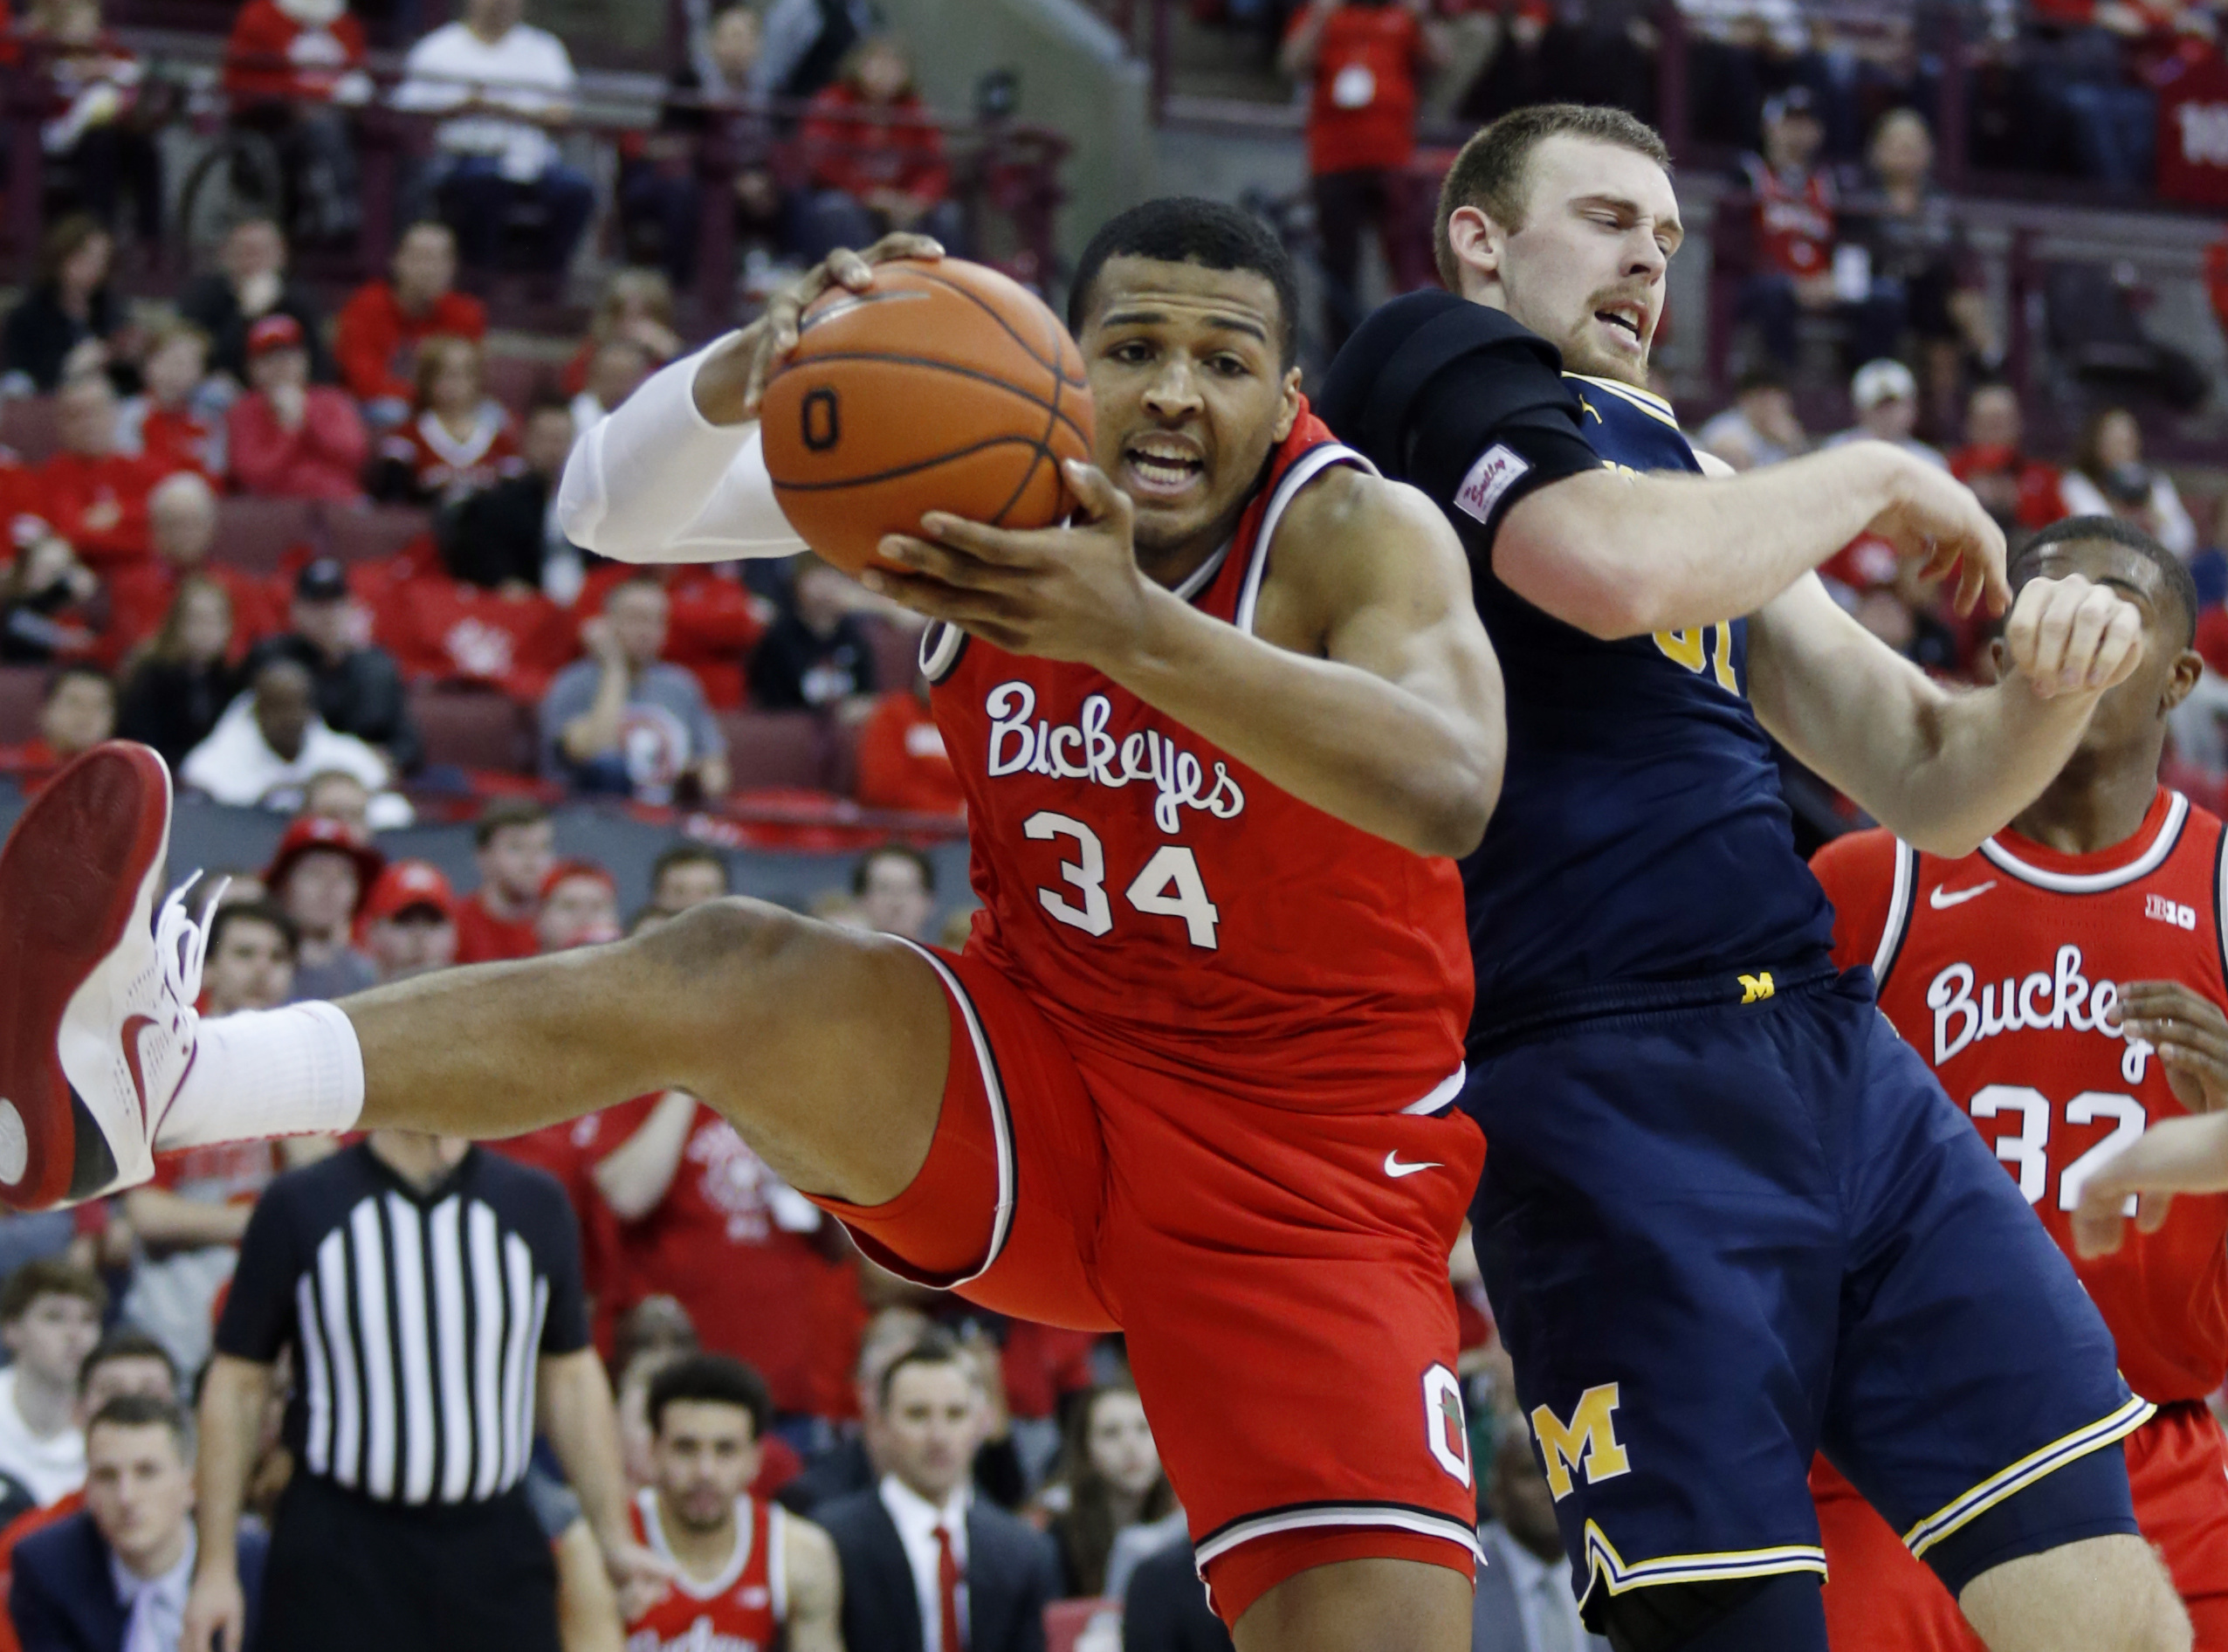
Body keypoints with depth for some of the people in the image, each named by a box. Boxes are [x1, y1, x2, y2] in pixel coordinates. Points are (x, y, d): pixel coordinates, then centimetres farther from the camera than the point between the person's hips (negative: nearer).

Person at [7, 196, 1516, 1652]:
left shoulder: (1359, 531, -18)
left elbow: (1449, 793, -39)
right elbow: (618, 510, -10)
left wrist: (1135, 628, -51)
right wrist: (750, 369, -33)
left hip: (1308, 1170, -3)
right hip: (1038, 1074, 3)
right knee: (739, 972, -26)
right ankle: (150, 1074, -45)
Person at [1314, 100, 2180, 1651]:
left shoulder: (1687, 475, 27)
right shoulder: (1434, 361, 4)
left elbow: (1931, 786, 25)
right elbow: (1614, 566, -17)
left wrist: (2060, 679, 3)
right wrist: (1871, 478, 0)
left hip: (1839, 1058, 8)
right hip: (1615, 1092, -8)